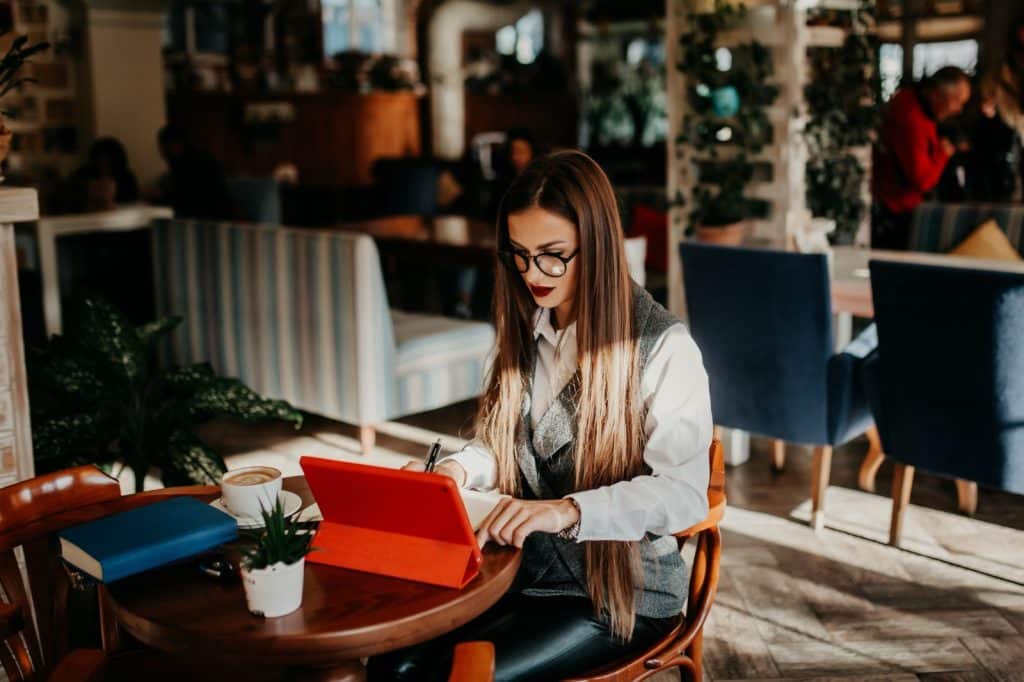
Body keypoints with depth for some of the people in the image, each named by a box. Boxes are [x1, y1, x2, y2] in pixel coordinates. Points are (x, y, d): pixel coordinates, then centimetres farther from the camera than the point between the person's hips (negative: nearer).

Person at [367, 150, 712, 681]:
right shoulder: (527, 330, 6)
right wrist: (458, 470, -8)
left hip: (621, 589, -5)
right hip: (524, 565, 6)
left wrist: (568, 510, -36)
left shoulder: (663, 347, -16)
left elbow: (684, 492, -22)